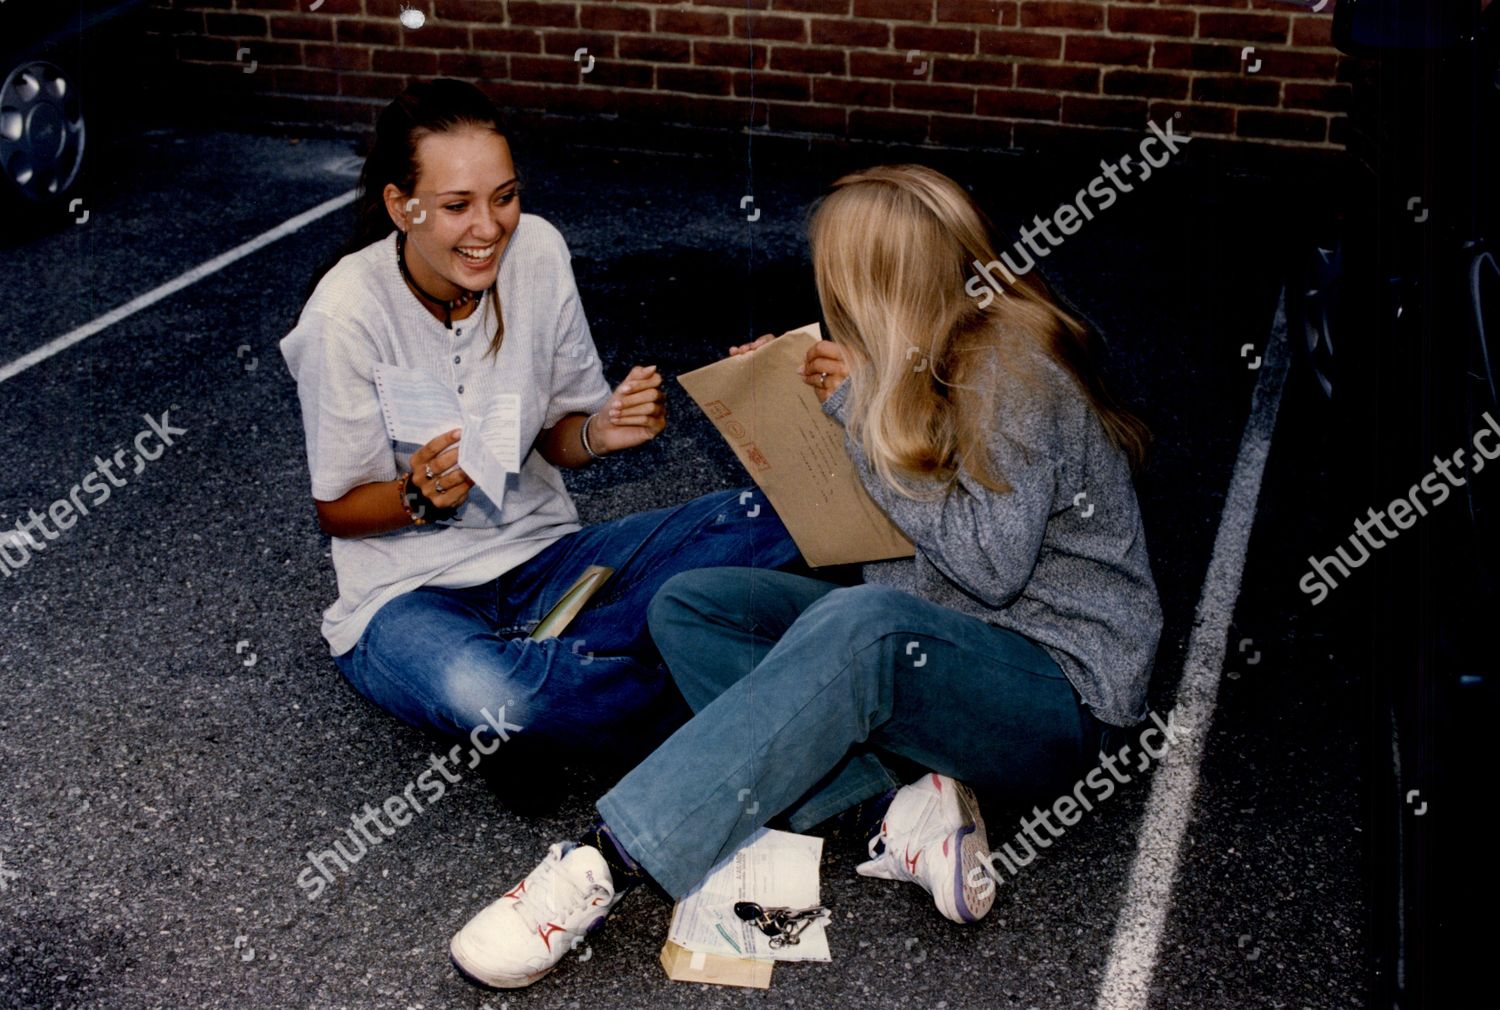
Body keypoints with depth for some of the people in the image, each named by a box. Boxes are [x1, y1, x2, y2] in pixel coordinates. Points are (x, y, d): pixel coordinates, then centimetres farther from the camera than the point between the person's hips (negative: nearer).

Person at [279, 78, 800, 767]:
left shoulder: (537, 252, -6)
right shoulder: (348, 313, -17)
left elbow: (556, 438, 6)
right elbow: (338, 510, -7)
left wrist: (598, 434, -17)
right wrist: (420, 497, -28)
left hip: (541, 554, 5)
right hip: (410, 592, -4)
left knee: (764, 520, -17)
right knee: (485, 693, -41)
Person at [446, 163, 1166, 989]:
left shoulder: (1015, 371, -16)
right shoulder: (939, 359, 9)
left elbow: (990, 563, -23)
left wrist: (864, 413, -17)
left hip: (1058, 687, -9)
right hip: (934, 643, 9)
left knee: (862, 624, -42)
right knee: (687, 606, -5)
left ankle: (605, 864, -42)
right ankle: (895, 811, -19)